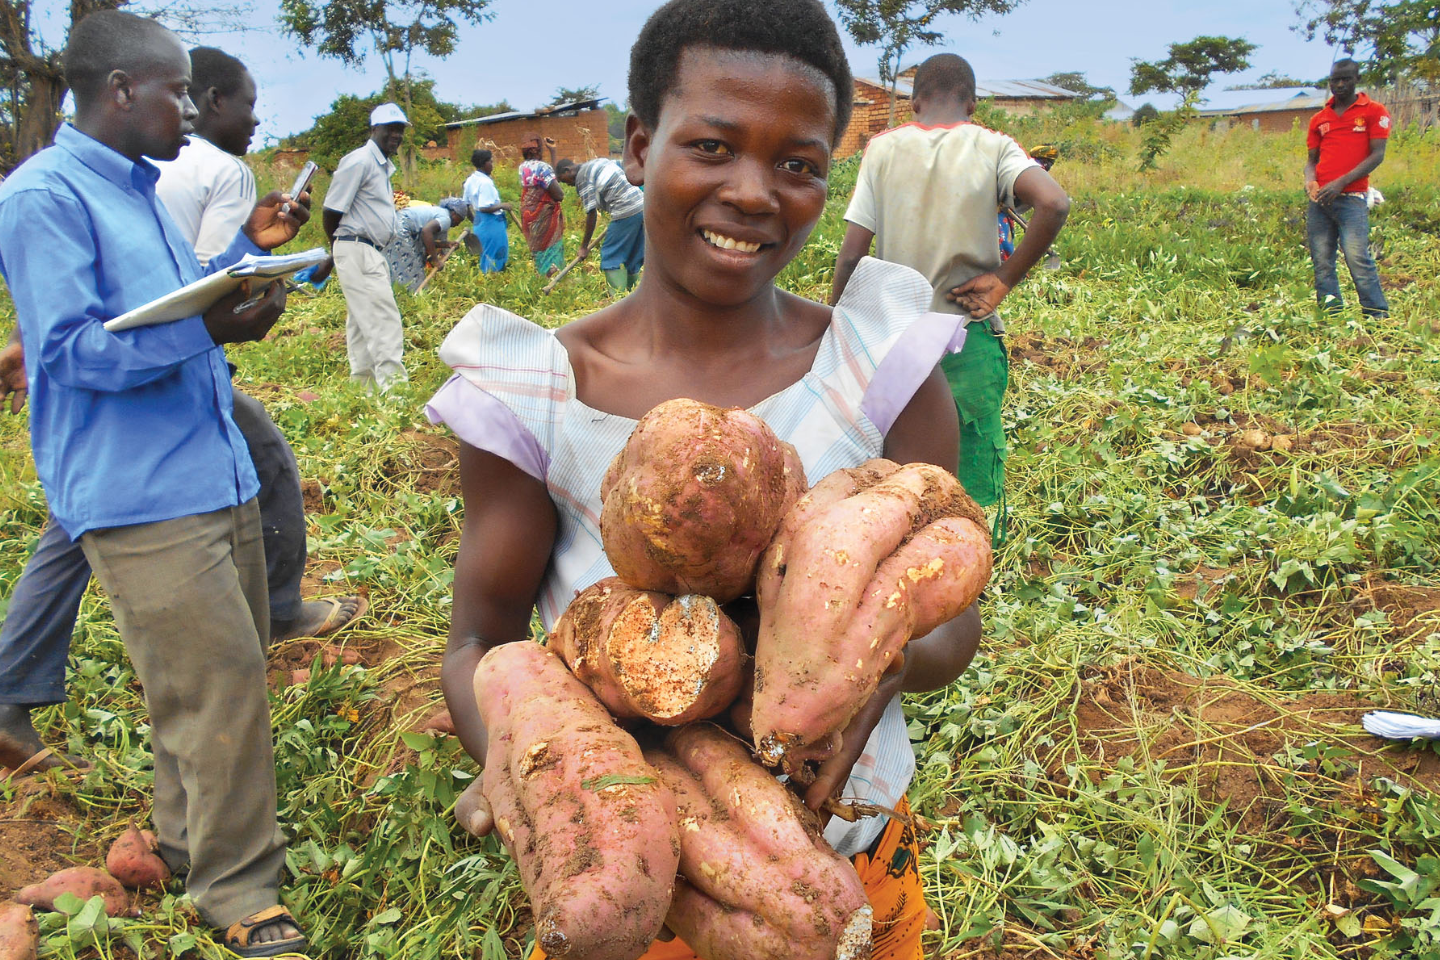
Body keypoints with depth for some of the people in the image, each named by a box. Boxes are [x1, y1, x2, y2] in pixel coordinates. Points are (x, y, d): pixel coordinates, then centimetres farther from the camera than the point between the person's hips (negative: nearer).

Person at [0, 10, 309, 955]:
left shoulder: (140, 189, 18)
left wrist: (248, 248, 14)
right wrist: (207, 328, -27)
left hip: (217, 476, 9)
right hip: (140, 494, -9)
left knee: (229, 668, 14)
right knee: (217, 679, -8)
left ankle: (195, 831, 31)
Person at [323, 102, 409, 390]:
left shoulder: (383, 166, 18)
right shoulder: (359, 161, -11)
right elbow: (331, 211, -11)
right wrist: (341, 247, 0)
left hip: (373, 253, 10)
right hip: (357, 251, -10)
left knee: (363, 323, 12)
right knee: (384, 320, -15)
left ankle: (362, 386, 18)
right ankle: (394, 388, -17)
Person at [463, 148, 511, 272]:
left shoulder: (470, 180, 8)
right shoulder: (485, 182, -20)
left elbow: (465, 204, 15)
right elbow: (484, 208, -26)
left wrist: (474, 220, 25)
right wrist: (502, 206, -15)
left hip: (479, 223, 9)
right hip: (492, 224, -9)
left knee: (485, 256, 19)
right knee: (495, 257, 1)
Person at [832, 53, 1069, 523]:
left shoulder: (882, 148, 2)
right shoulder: (992, 148, -1)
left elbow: (852, 254, -3)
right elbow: (1054, 203, -19)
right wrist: (1004, 279, -10)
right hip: (970, 342, -1)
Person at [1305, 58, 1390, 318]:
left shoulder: (1375, 112, 4)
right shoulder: (1319, 119, 17)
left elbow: (1377, 155, -3)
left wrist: (1341, 182, -14)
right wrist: (1310, 179, -4)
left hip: (1351, 198, -5)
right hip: (1319, 199, 5)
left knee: (1358, 258, -15)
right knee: (1322, 262, 1)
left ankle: (1379, 318, -11)